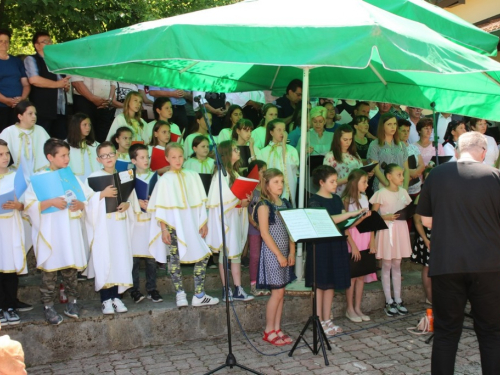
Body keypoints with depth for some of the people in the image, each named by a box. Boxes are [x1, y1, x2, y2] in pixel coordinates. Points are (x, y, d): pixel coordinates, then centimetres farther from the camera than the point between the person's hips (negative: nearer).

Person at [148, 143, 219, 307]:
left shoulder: (193, 176, 8)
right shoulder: (164, 180, -1)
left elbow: (200, 202, 11)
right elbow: (160, 207, -3)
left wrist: (203, 222, 7)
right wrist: (163, 229, -9)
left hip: (191, 224, 4)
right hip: (174, 225, -4)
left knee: (203, 256, 1)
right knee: (175, 258, 0)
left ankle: (199, 295, 8)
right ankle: (180, 294, 11)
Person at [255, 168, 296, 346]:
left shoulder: (285, 203, 11)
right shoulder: (264, 206, -10)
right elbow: (265, 233, -15)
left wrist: (291, 252, 2)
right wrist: (279, 254, -16)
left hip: (284, 252, 7)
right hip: (272, 252, -7)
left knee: (280, 292, 9)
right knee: (277, 292, -4)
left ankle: (277, 329, 18)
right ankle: (269, 331, 8)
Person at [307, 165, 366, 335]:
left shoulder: (337, 199, 12)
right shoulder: (315, 200, -10)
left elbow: (345, 223, 13)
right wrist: (351, 213, -25)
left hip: (336, 245, 7)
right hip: (320, 245, -7)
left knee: (331, 283, 11)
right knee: (320, 283, 1)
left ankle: (327, 320, 20)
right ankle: (319, 322, 10)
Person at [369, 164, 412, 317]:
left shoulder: (403, 192, 7)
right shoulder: (382, 193, -10)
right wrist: (386, 217, -23)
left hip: (401, 229, 5)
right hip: (386, 230, -5)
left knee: (397, 265, 13)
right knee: (387, 265, 4)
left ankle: (398, 300, 20)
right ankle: (389, 301, 11)